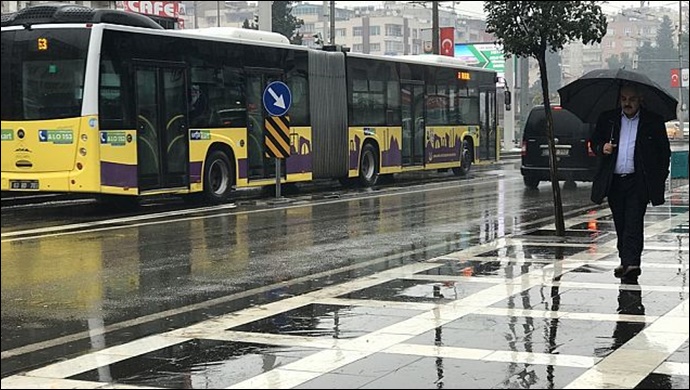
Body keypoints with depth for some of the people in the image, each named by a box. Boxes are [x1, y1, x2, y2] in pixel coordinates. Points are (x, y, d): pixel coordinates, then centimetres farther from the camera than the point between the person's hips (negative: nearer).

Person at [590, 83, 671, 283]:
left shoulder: (653, 121, 3)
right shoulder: (607, 119, 10)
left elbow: (665, 152, 6)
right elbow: (594, 141, 17)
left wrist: (660, 179, -1)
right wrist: (601, 148, -7)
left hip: (638, 182, -3)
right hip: (614, 182, 4)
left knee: (634, 224, -12)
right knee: (620, 225, 9)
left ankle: (631, 263, -19)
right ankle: (626, 262, 19)